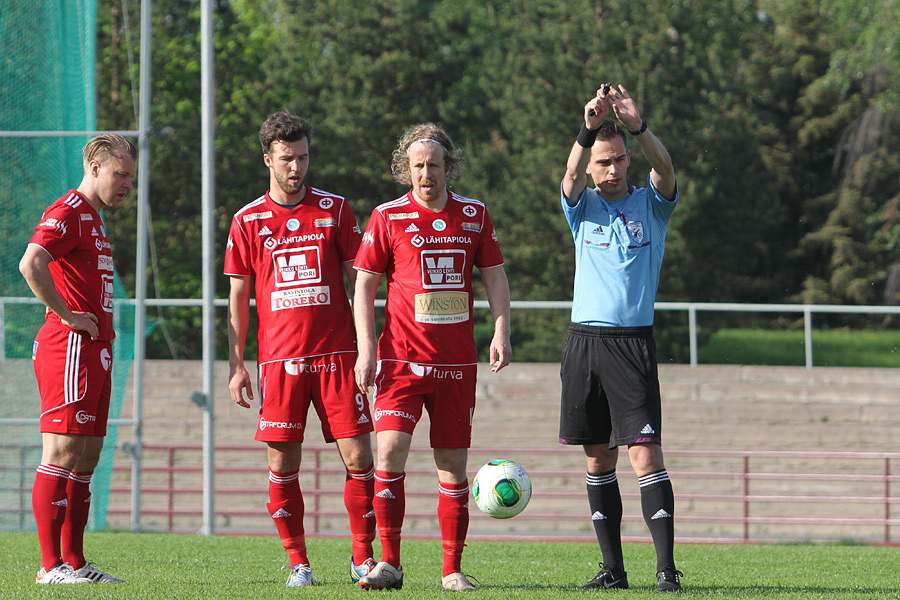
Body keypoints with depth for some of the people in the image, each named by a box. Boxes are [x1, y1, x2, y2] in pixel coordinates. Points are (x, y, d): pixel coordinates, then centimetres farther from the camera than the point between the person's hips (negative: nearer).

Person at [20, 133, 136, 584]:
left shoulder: (93, 218, 22)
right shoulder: (68, 213, -11)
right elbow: (31, 263, -27)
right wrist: (67, 315, -20)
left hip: (94, 352, 10)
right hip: (70, 349, -10)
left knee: (86, 457, 9)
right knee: (62, 454, -10)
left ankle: (74, 562, 12)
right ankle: (51, 566, -12)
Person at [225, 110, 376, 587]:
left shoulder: (335, 209, 7)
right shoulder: (248, 221, 7)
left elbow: (357, 279, 9)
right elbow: (238, 296, 10)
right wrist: (236, 365, 4)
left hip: (337, 355, 0)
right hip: (279, 359, 0)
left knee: (357, 456, -6)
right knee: (282, 464, -2)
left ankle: (363, 557, 4)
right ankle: (298, 563, 7)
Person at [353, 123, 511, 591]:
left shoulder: (474, 215, 7)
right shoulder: (387, 217, 0)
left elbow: (495, 275, 11)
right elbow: (364, 285, 2)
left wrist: (501, 332, -3)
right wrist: (365, 350, -6)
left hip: (456, 360, 2)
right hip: (402, 357, -2)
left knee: (452, 463, 3)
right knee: (390, 452, -15)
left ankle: (452, 570, 9)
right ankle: (389, 563, -10)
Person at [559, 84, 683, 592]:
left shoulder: (650, 204, 6)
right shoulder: (584, 206, 9)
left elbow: (666, 170, -15)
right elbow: (571, 177, -13)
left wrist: (638, 126, -33)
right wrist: (588, 129, -32)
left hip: (634, 341, -2)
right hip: (585, 339, 2)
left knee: (645, 454, -11)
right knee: (598, 458, 6)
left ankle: (666, 566, -13)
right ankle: (612, 566, 12)